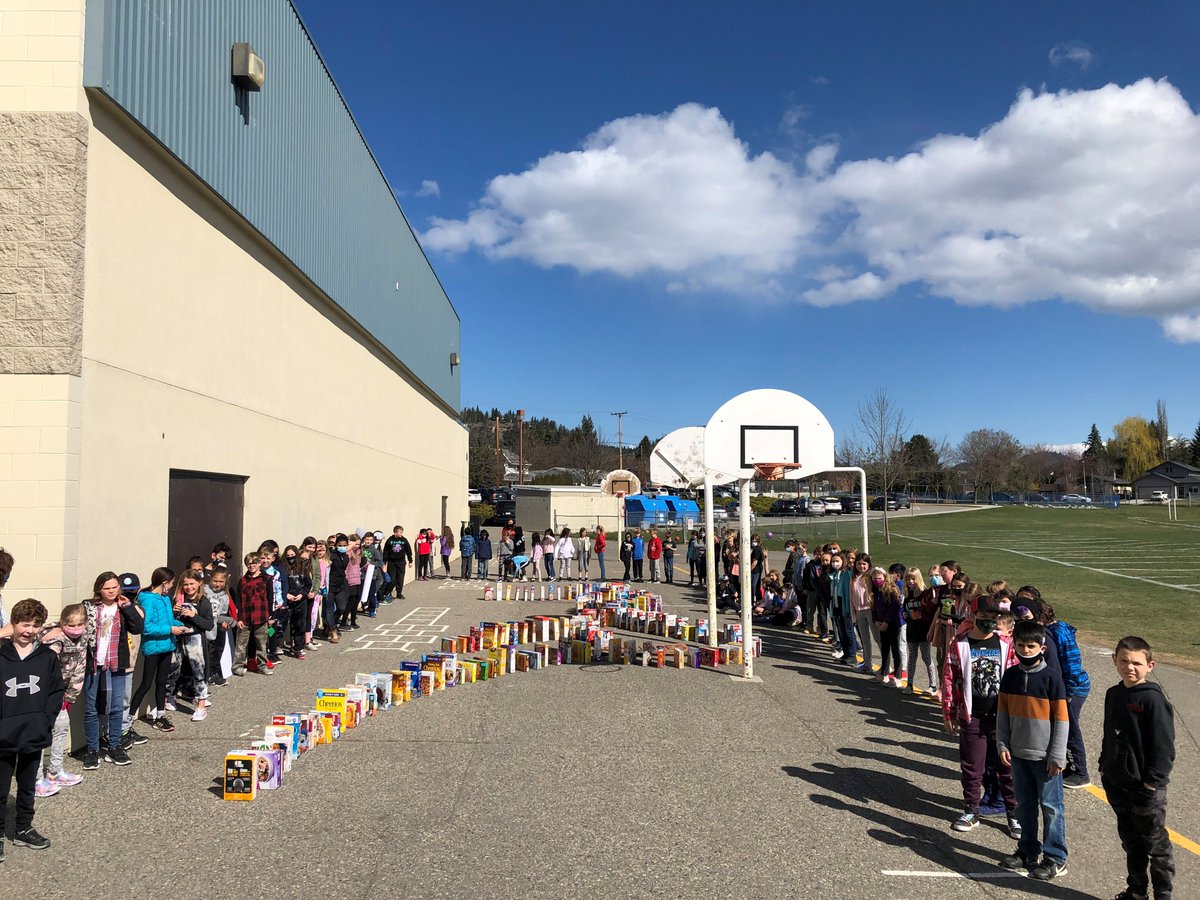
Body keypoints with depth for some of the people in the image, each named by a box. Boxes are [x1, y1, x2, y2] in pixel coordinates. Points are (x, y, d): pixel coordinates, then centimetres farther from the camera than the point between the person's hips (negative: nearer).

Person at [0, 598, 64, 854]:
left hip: (34, 736, 2)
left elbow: (57, 691, 4)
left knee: (28, 787, 18)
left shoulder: (48, 657, -2)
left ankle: (23, 829, 32)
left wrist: (45, 719, -6)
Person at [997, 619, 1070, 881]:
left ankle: (1056, 859, 16)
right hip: (1018, 752, 5)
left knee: (1050, 806, 5)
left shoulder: (1051, 677, -12)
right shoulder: (1010, 675, 1)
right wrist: (1002, 745, 3)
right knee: (1024, 804, 16)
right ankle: (1027, 850, 30)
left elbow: (1061, 719, -10)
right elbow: (1002, 712, 8)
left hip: (1044, 756, -5)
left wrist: (1057, 756, -10)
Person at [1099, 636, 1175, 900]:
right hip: (1117, 784, 7)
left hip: (1145, 787, -7)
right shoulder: (1114, 694, 6)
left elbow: (1163, 745, -16)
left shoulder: (1153, 699, -16)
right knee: (1130, 841, 18)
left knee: (1155, 843, 7)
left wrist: (1153, 781, -17)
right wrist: (1104, 767, 14)